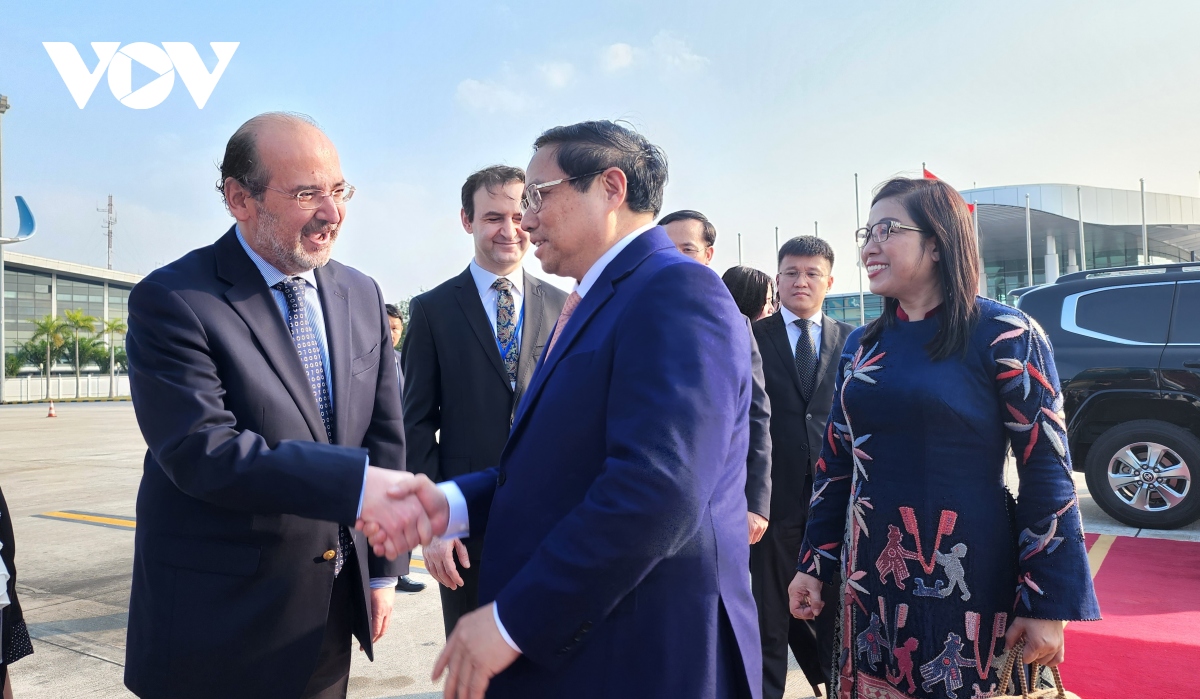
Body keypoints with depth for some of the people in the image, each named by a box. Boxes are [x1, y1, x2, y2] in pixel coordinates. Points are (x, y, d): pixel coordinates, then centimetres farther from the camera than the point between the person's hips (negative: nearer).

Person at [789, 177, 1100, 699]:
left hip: (972, 585, -4)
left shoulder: (1004, 336, -9)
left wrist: (1050, 605, -12)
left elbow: (1047, 471, -10)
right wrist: (813, 564, 9)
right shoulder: (862, 347, 6)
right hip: (869, 578, 5)